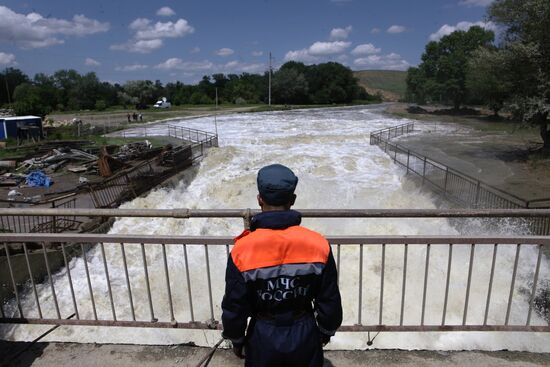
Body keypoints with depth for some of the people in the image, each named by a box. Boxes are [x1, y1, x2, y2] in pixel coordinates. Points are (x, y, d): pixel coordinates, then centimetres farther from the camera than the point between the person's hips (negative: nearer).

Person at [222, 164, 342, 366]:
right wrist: (326, 331, 12)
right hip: (305, 335, 1)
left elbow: (234, 307, -12)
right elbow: (330, 301, -7)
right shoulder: (318, 245, -19)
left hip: (263, 339, 0)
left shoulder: (242, 251, -23)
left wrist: (237, 340, 8)